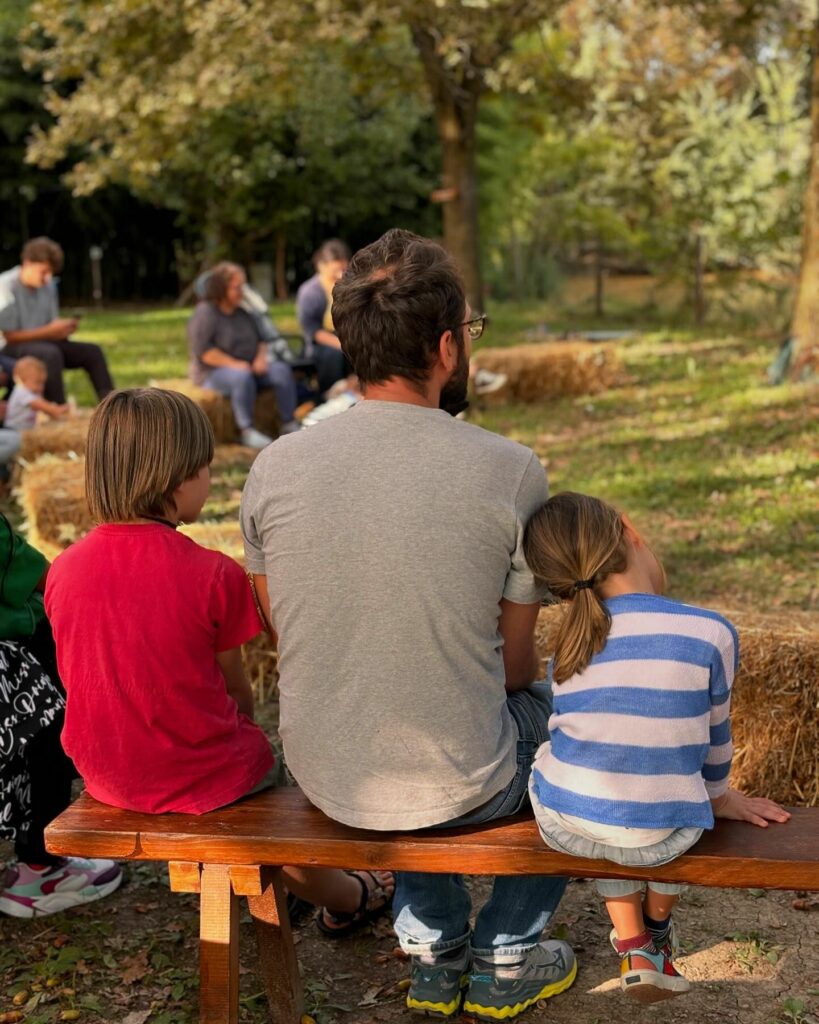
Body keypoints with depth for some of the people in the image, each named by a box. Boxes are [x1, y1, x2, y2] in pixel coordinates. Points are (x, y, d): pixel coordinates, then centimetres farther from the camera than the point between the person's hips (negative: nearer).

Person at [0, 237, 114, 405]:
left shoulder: (48, 284, 3)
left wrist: (62, 329, -13)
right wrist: (49, 331, -23)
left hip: (42, 342, 7)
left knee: (92, 351, -8)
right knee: (51, 353, -36)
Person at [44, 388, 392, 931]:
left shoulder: (63, 570, -7)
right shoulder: (214, 574, -19)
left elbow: (86, 678, 6)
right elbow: (237, 688, -7)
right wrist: (242, 727, 14)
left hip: (106, 774, 5)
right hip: (204, 776, -5)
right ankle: (346, 897, 51)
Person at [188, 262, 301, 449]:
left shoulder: (242, 313, 13)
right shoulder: (205, 313, -9)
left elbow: (260, 340, 20)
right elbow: (202, 350, -19)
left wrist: (261, 357, -3)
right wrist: (234, 364, -23)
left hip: (248, 368, 7)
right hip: (212, 373, -7)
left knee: (282, 369, -15)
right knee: (242, 377, -39)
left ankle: (289, 424, -16)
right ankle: (247, 432, -34)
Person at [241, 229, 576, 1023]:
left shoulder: (273, 467, -7)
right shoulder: (510, 471, -16)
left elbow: (289, 640, 6)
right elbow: (514, 666, -5)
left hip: (323, 779, 4)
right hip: (461, 788, -3)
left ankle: (433, 950, 39)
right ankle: (504, 957, 34)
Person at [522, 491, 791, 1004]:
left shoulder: (571, 646, -1)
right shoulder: (712, 633, -10)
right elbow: (714, 738, 4)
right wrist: (720, 797, 26)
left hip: (563, 825, 2)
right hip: (657, 840, -1)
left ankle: (633, 945, 30)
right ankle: (657, 923, 52)